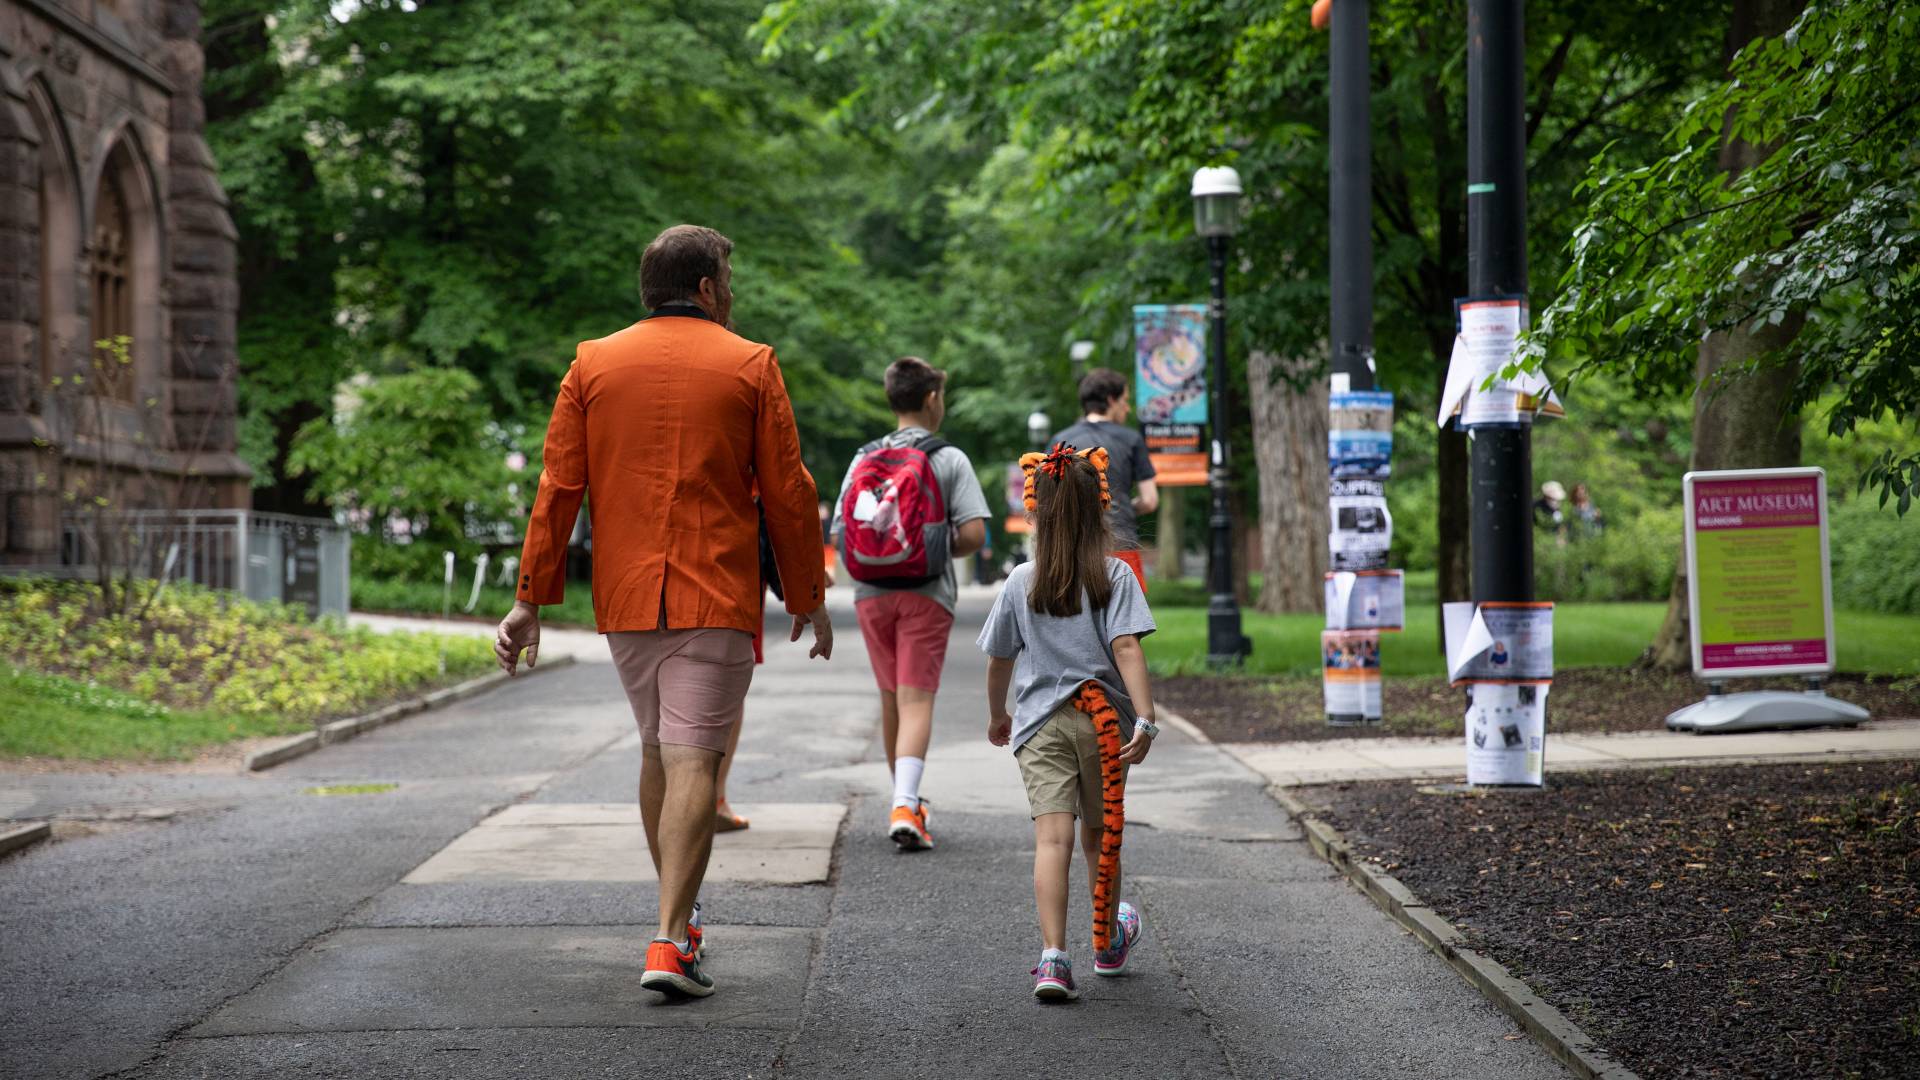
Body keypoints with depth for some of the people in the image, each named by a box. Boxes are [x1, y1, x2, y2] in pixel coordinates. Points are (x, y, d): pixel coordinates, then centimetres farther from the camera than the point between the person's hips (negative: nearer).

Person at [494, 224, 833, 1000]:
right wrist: (808, 600, 9)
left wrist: (531, 599, 5)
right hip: (716, 601, -4)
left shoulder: (593, 364, 6)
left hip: (624, 599, 4)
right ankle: (670, 943, -15)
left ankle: (681, 919, 30)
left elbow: (558, 489, 2)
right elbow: (788, 496, -1)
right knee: (693, 762, -6)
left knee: (658, 752, 19)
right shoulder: (749, 367, -1)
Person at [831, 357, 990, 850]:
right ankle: (905, 806, -23)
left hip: (871, 593, 4)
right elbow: (973, 534, -12)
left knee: (891, 698, 17)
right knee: (916, 700, -7)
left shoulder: (863, 460, 7)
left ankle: (907, 802, 30)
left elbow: (839, 534, 4)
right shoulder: (949, 460, -4)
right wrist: (943, 551, 8)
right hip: (926, 593, -4)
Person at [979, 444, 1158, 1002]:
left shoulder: (1021, 582, 2)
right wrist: (1145, 719, -19)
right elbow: (1127, 647, -15)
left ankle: (1053, 957, -25)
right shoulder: (1115, 576, -4)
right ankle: (1108, 944, 37)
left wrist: (997, 716, 27)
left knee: (1053, 837, -10)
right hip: (1104, 720, 0)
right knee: (1101, 837, 17)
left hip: (1040, 723, 0)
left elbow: (998, 661, 10)